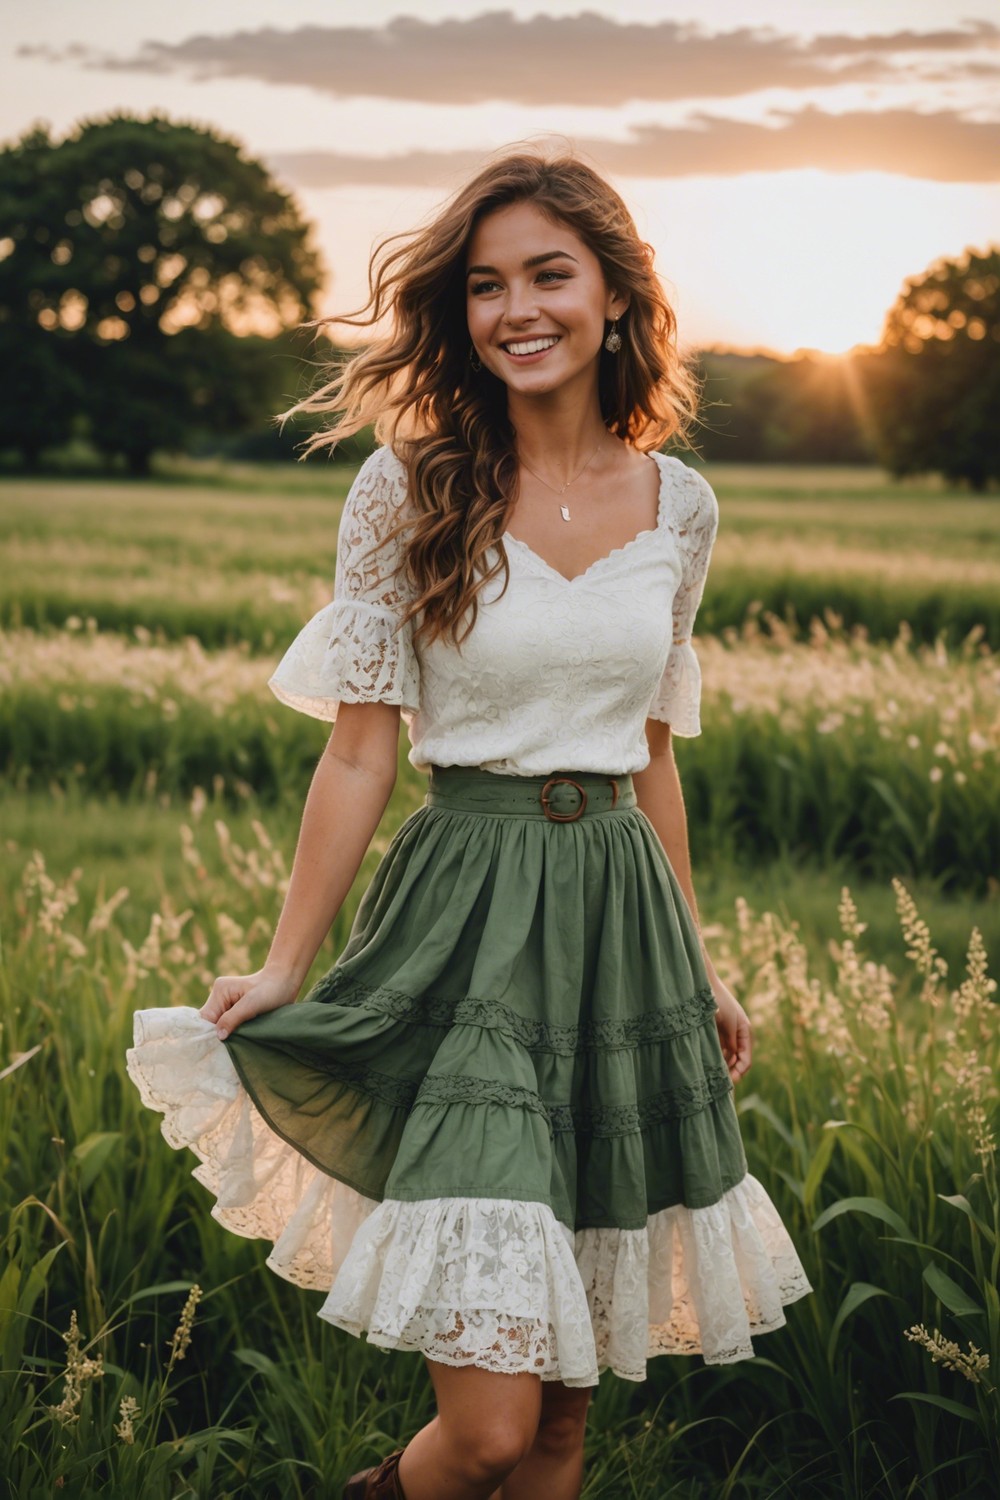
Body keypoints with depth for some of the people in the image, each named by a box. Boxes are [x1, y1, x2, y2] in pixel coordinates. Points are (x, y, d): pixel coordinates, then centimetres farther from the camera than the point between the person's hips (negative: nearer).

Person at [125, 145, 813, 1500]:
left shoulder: (679, 506, 7)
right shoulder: (409, 492, -4)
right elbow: (361, 748, -2)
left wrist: (701, 968, 20)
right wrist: (284, 969, -4)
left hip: (622, 921, 4)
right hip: (467, 921, -4)